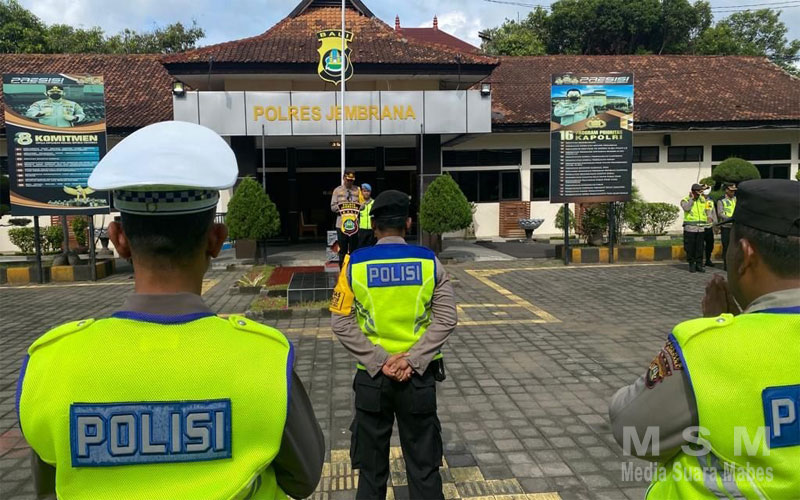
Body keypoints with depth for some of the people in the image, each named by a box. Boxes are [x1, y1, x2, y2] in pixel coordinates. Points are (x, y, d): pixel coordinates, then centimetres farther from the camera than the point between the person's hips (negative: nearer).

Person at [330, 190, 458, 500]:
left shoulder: (355, 263, -5)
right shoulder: (429, 262, -4)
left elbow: (341, 322, -8)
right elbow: (446, 318, -8)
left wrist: (379, 362, -10)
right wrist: (412, 360, -11)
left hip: (371, 375, 0)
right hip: (419, 375, 0)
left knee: (371, 468, 16)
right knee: (424, 466, 15)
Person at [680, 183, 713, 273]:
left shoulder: (703, 199, 15)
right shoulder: (685, 200, 1)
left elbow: (707, 210, 23)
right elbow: (686, 208, -19)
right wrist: (691, 198, -11)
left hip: (701, 228, 4)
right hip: (690, 228, -4)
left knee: (700, 248, 4)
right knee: (690, 248, -1)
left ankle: (699, 265, 11)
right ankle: (691, 265, 9)